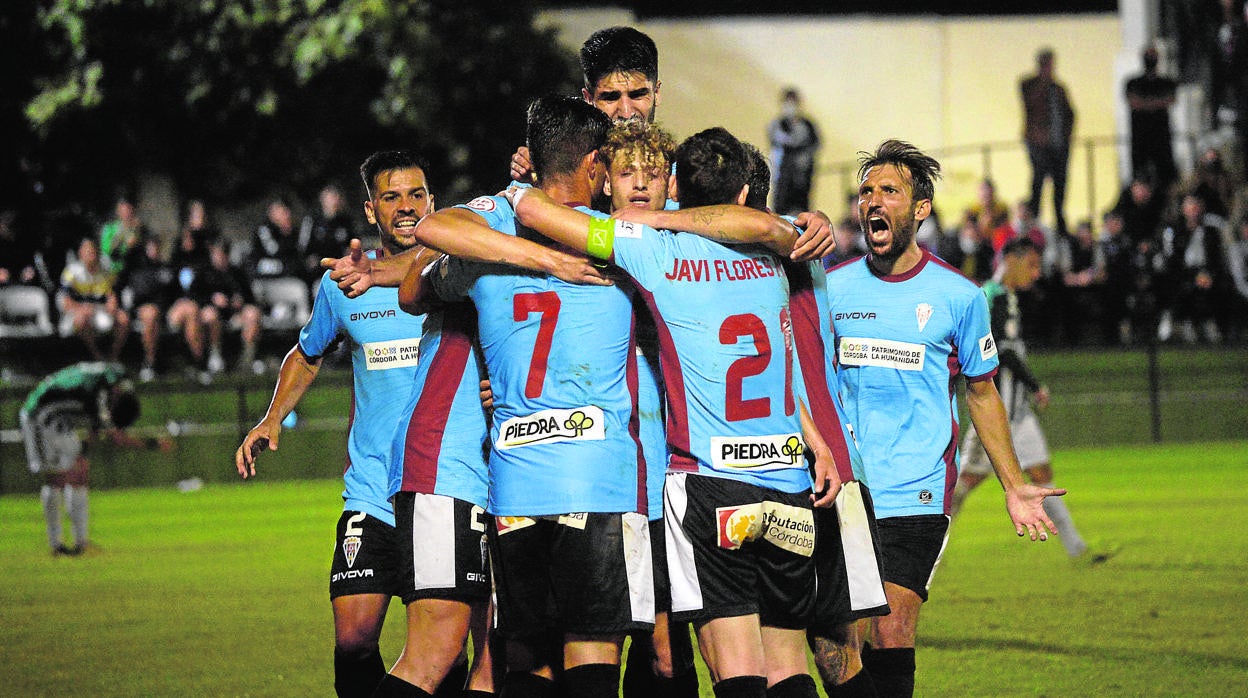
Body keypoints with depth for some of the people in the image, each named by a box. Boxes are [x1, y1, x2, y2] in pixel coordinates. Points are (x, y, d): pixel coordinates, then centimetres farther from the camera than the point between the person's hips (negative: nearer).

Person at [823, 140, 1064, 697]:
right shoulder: (831, 288, 6)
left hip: (915, 498, -2)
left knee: (891, 639, -11)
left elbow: (981, 393, 14)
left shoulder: (958, 296, 3)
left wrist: (1013, 485, 13)